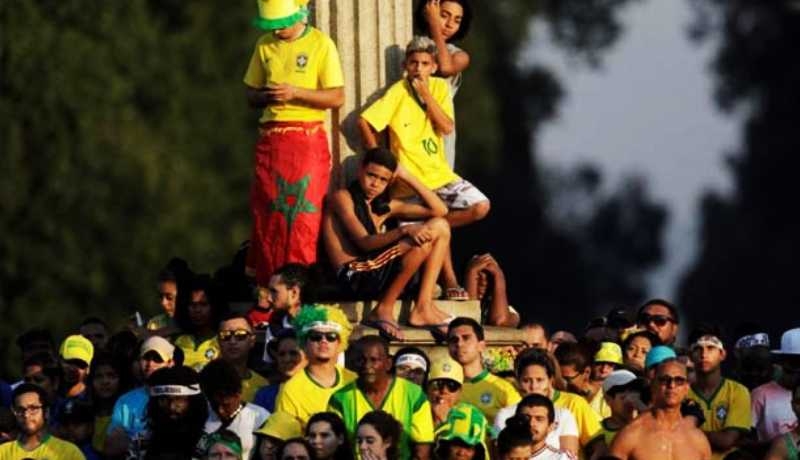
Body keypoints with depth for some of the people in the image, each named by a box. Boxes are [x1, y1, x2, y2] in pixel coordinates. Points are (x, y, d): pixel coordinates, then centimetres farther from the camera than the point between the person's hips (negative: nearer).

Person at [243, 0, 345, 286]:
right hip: (270, 139, 5)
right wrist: (264, 97, -6)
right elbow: (251, 94, 17)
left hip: (307, 137, -5)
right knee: (267, 217, 3)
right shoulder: (265, 45, 11)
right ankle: (268, 287, 7)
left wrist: (295, 93, -17)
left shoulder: (321, 45, -3)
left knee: (303, 216, -8)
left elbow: (337, 98, -7)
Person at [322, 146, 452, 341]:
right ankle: (384, 310, -16)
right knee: (422, 238, -22)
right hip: (355, 278, -8)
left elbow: (439, 210, 17)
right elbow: (365, 242, -13)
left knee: (441, 227, 5)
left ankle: (423, 308, -9)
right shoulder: (343, 198, 0)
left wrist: (407, 177, 13)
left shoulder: (385, 206, 20)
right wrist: (404, 231, -28)